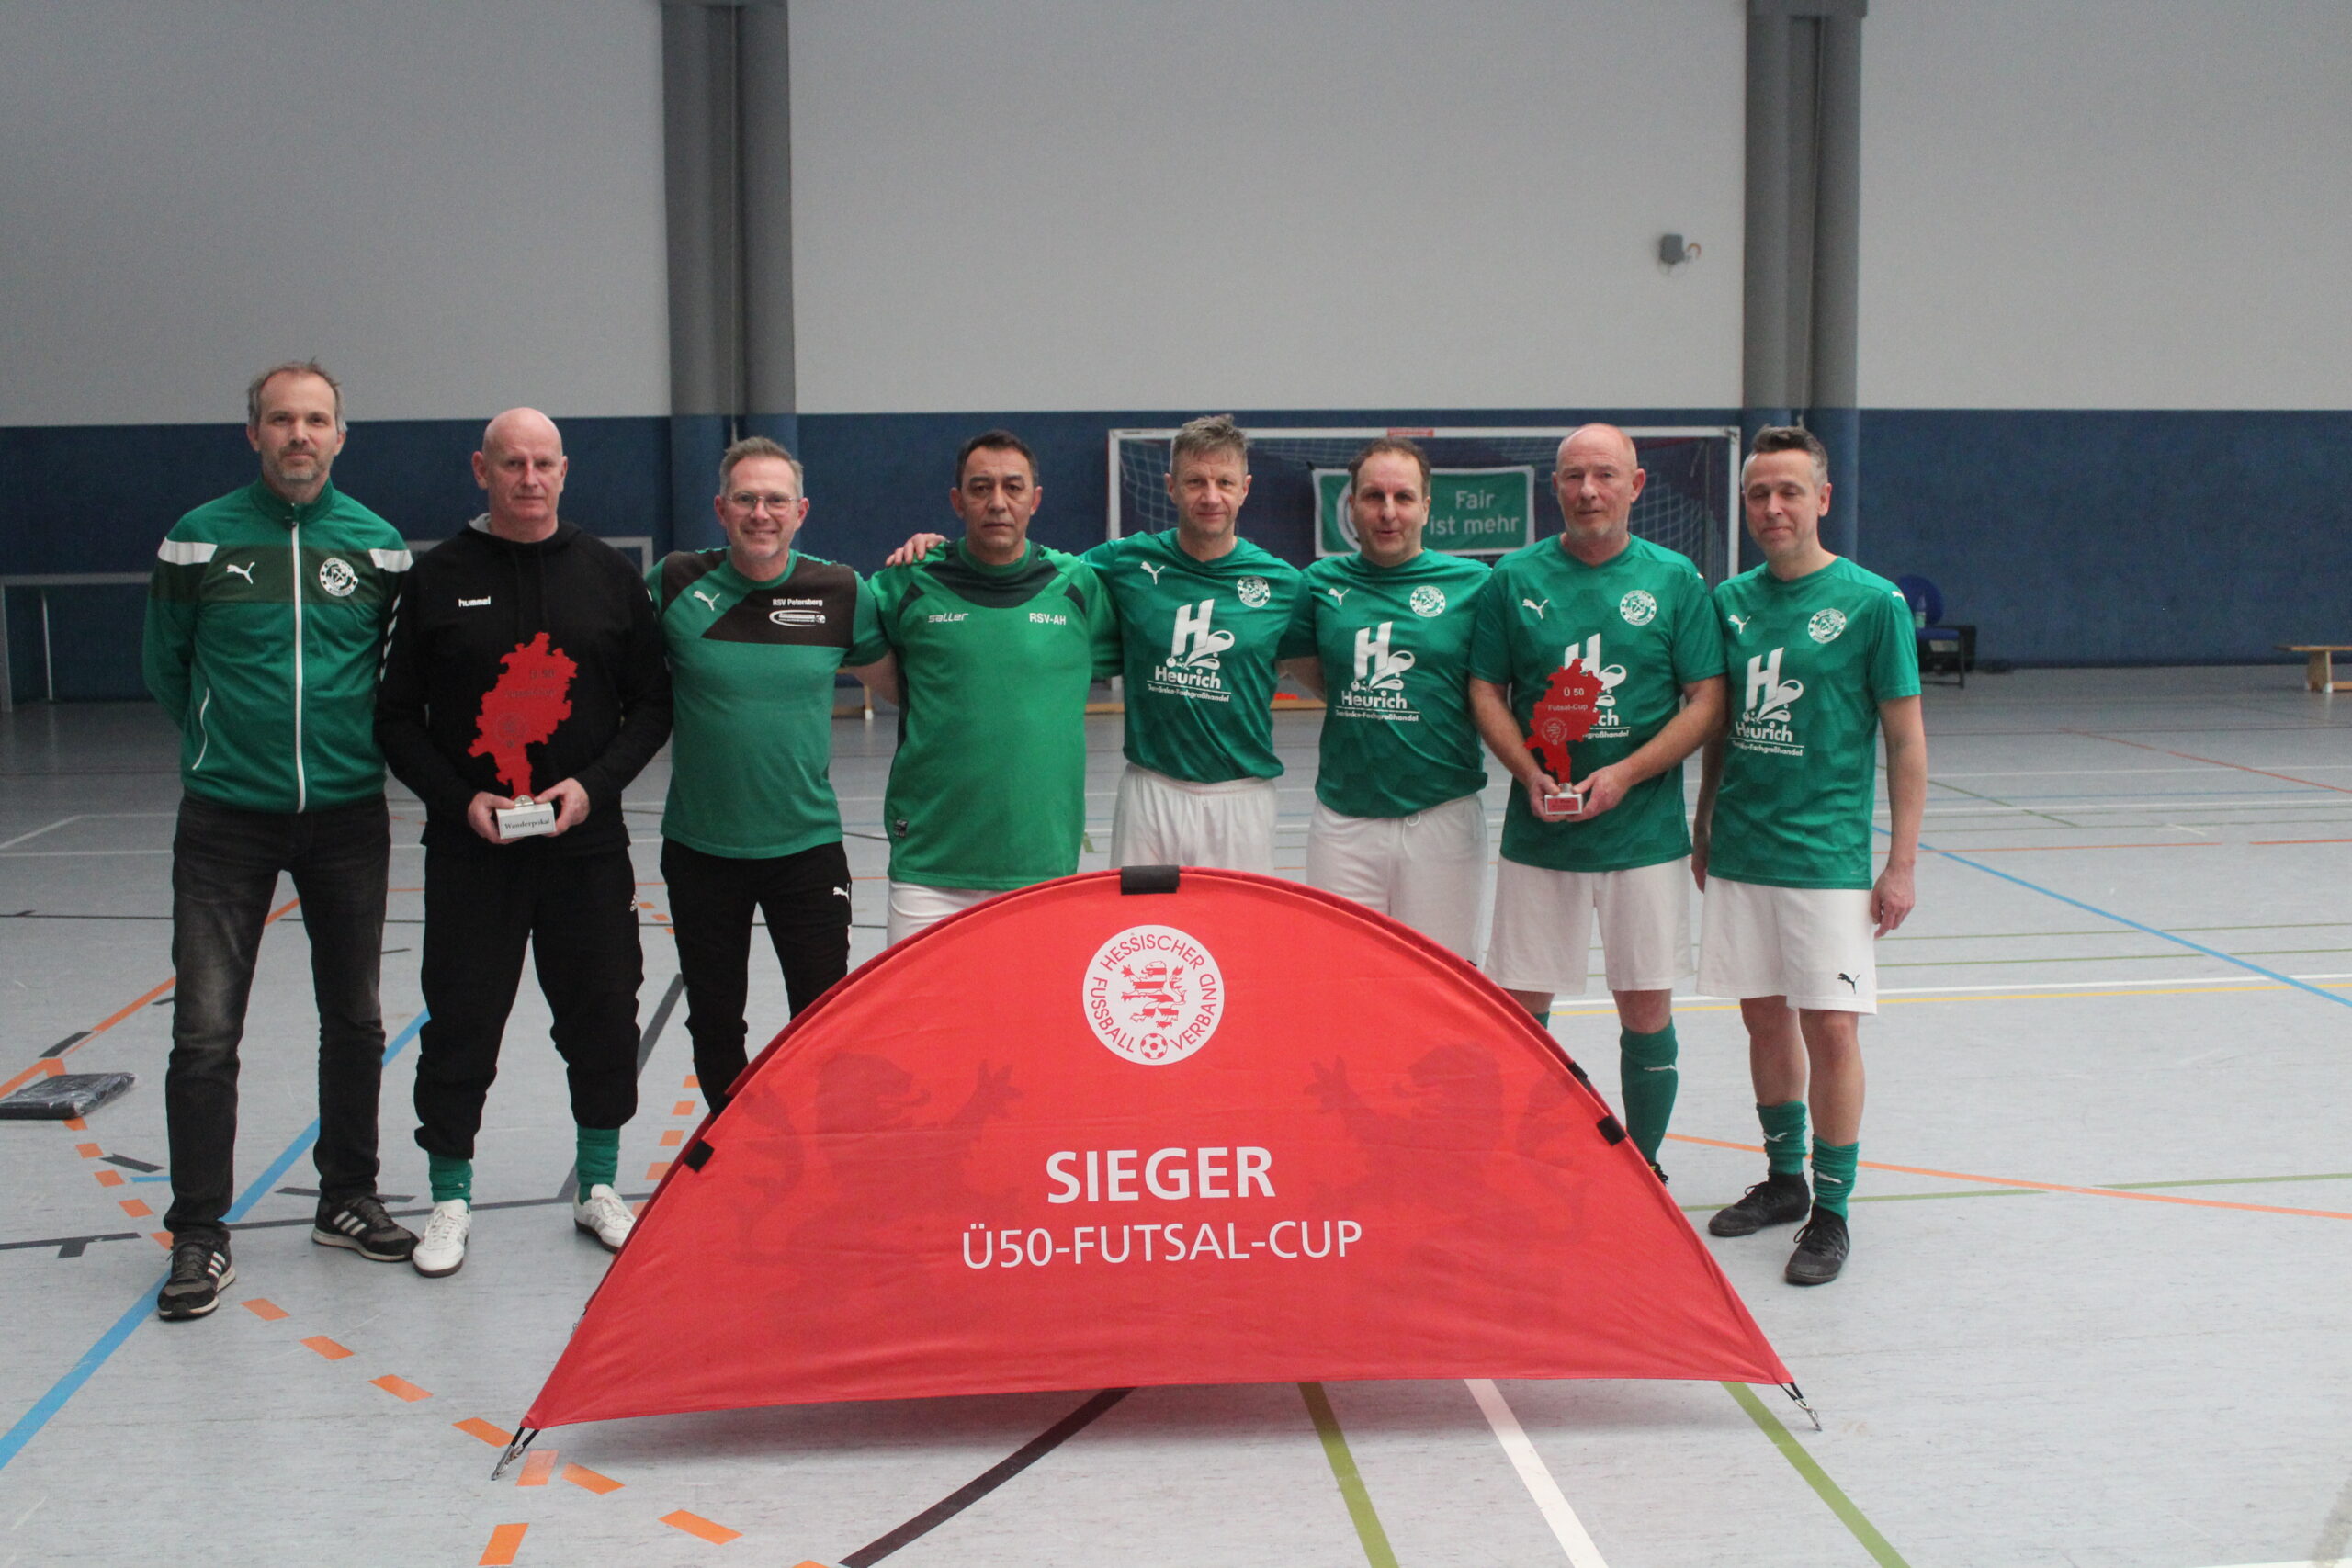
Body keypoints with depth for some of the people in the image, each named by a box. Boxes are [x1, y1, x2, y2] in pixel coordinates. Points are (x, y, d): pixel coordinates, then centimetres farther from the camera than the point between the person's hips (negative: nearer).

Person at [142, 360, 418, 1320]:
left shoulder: (376, 544, 2)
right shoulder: (200, 539, -2)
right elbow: (165, 667, 10)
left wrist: (355, 744, 8)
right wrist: (224, 745, 10)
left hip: (348, 816, 2)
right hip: (224, 820, -2)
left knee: (355, 1023, 10)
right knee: (205, 1031, -5)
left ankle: (347, 1202, 25)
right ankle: (199, 1233, 5)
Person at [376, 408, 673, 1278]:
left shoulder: (609, 574, 4)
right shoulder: (438, 578, 0)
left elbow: (652, 703, 6)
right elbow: (397, 717, 2)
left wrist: (592, 784, -9)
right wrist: (459, 799, -11)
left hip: (588, 844, 1)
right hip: (469, 848, -1)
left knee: (602, 1017, 8)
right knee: (460, 1023, 3)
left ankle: (598, 1186, 25)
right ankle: (451, 1199, 18)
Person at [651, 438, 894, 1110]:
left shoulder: (840, 592, -3)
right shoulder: (676, 584, -4)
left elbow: (899, 683, 10)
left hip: (807, 845, -1)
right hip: (700, 846, 1)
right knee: (714, 1022, 13)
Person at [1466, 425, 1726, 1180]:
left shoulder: (1676, 579, 1)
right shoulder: (1515, 578, 4)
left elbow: (1707, 700, -1)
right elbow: (1485, 692, 5)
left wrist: (1625, 775, -13)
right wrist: (1530, 774, -12)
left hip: (1644, 831, -1)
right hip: (1537, 833, 1)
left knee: (1647, 1010, 4)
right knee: (1519, 1005, 4)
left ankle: (1642, 1168, 21)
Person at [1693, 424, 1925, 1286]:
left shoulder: (1870, 601, -7)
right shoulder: (1731, 600, 7)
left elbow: (1905, 738, -5)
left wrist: (1902, 862, -8)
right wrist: (1703, 829, 16)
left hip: (1828, 856, -5)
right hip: (1740, 852, 5)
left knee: (1830, 1028, -4)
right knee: (1765, 1018, 13)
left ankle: (1831, 1211, 7)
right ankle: (1783, 1180, 28)